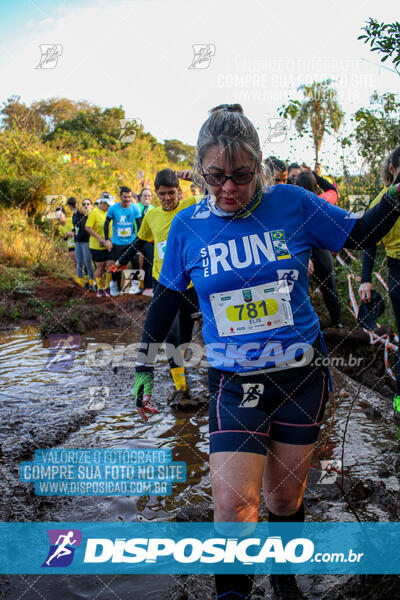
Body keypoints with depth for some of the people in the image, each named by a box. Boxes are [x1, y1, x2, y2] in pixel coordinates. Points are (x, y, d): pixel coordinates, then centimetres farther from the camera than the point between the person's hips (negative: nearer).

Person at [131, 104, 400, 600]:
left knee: (285, 497, 16)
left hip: (301, 375, 1)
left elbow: (360, 234, 6)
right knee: (233, 507, -12)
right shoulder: (188, 225, -5)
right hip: (234, 385, -1)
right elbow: (166, 298, 7)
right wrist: (144, 367, 10)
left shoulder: (292, 203, -6)